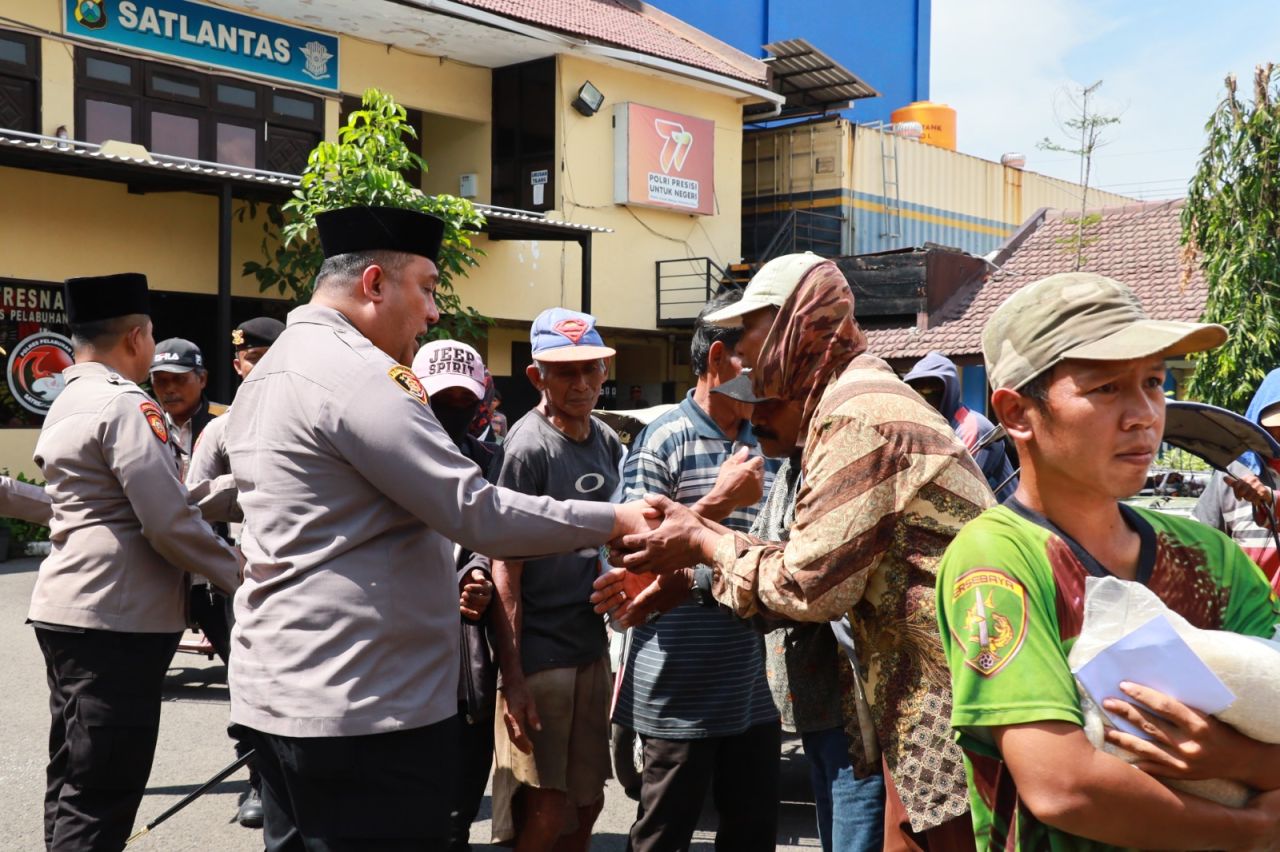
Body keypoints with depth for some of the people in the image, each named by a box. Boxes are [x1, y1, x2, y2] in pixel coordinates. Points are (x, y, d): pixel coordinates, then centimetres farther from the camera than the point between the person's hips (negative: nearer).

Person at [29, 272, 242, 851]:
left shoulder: (65, 406, 15)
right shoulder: (126, 404, -15)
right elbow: (169, 522, -20)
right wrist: (238, 573, -6)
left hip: (65, 608, 10)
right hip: (116, 618, -10)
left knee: (72, 781, 17)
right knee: (100, 800, -5)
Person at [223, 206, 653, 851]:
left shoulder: (267, 372, 16)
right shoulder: (356, 371, -16)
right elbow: (480, 514, -20)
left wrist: (441, 586, 21)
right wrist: (616, 520, -11)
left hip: (278, 694, 10)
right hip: (365, 705, -10)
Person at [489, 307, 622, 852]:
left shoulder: (606, 442, 8)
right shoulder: (528, 447, -13)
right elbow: (506, 568, -15)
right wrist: (512, 676, -18)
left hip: (593, 648, 7)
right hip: (539, 654, -7)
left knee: (587, 804, 15)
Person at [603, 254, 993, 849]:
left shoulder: (858, 416, -19)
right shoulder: (852, 399, 14)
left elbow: (811, 584, -21)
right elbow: (817, 564, 13)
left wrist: (702, 543, -6)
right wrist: (684, 567, 9)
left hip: (953, 706, -10)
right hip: (918, 700, 10)